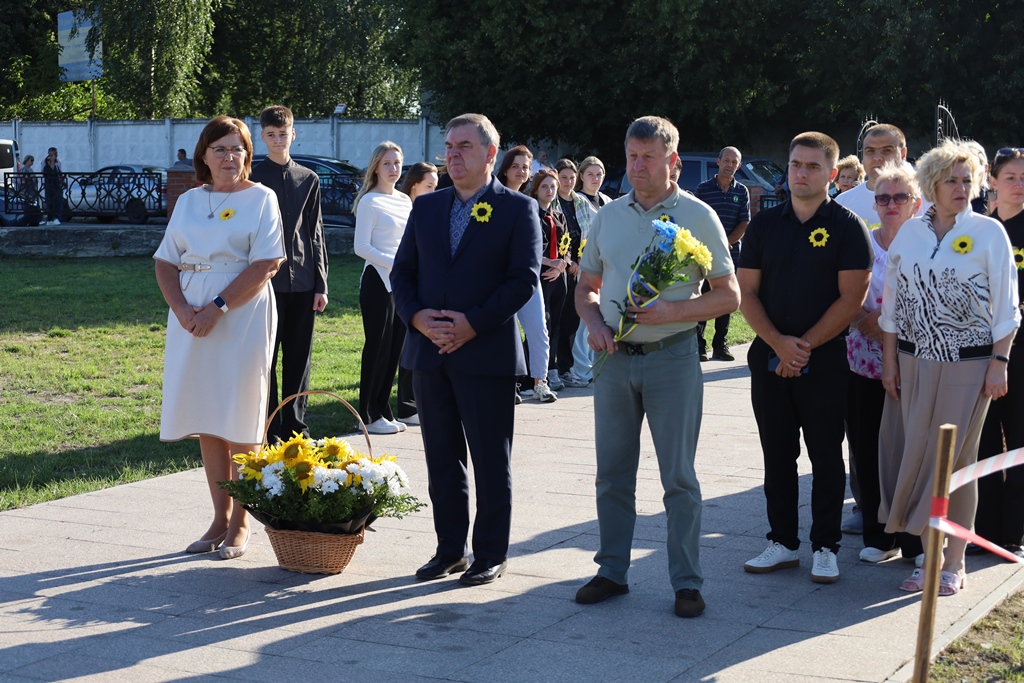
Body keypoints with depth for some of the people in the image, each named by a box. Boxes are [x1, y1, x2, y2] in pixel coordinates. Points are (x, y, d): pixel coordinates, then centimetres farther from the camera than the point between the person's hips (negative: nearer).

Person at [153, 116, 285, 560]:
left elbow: (266, 265, -10)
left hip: (243, 319, -5)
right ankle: (219, 519, 14)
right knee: (206, 423, 6)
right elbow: (165, 262, 10)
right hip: (191, 321, 5)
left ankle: (240, 524, 6)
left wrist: (218, 308, -17)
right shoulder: (188, 202, 13)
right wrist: (181, 308, -8)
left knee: (239, 423, -2)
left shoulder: (261, 199, 0)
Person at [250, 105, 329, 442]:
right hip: (266, 281, -3)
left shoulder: (309, 180, 10)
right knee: (265, 359, 1)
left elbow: (315, 234, 11)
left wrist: (321, 284, 6)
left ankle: (295, 425, 16)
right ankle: (268, 430, 6)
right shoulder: (252, 179, 1)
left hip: (302, 281, 3)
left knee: (299, 359, 7)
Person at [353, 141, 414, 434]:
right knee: (378, 346, -4)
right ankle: (371, 415, 3)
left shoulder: (405, 201, 14)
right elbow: (362, 247, -13)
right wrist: (395, 264, -19)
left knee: (398, 346, 7)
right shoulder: (370, 201, -6)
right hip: (379, 281, -7)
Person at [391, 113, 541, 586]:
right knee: (441, 457, 10)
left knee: (491, 461, 2)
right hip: (429, 351, 5)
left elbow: (524, 279, -8)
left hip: (486, 353, -5)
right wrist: (416, 316, -7)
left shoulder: (518, 209, -1)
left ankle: (491, 554, 12)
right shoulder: (426, 207, 13)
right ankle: (450, 550, 20)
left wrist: (473, 324, -16)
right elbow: (402, 271, 12)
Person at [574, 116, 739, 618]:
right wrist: (595, 323, -5)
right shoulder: (608, 217, 10)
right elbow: (586, 287, 16)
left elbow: (729, 295, -3)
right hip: (614, 358, 4)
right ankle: (612, 571, 21)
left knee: (678, 477, 0)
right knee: (612, 475, 10)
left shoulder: (697, 216, -2)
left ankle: (687, 581, 8)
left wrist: (672, 311, -18)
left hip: (672, 356, -4)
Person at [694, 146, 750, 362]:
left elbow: (744, 225, 4)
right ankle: (699, 346, 1)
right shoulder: (703, 188, 1)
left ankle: (720, 346, 12)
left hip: (731, 253, 3)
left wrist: (726, 243, -9)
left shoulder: (742, 191, 8)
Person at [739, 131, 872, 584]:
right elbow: (747, 293, 4)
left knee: (826, 457, 3)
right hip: (770, 357, 3)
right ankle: (783, 542, 19)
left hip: (825, 361, -3)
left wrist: (805, 345, -13)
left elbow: (851, 298, -8)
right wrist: (778, 343, -10)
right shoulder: (764, 224, 8)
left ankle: (825, 547, 11)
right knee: (777, 455, 9)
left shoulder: (847, 227, -2)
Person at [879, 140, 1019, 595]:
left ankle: (954, 563, 10)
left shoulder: (989, 232, -3)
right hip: (916, 360, 3)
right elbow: (892, 301, 10)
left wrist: (999, 362, -9)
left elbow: (1006, 305, -3)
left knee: (956, 461, 0)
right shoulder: (909, 232, 6)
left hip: (969, 363, -3)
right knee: (918, 456, 3)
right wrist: (889, 360, 7)